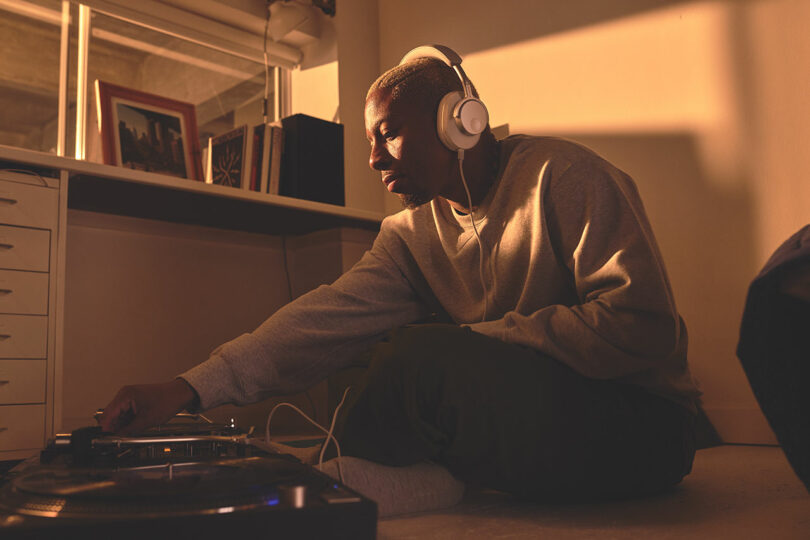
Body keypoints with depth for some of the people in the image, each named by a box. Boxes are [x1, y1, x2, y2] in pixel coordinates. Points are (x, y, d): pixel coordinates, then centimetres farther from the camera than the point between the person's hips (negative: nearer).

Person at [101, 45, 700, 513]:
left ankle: (366, 478, -3)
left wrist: (477, 338, -19)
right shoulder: (411, 235, 5)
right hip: (518, 416, 7)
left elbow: (641, 326, -21)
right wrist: (191, 388, -19)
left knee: (420, 359, -27)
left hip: (640, 421, -6)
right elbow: (328, 317, -9)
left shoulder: (562, 176, -13)